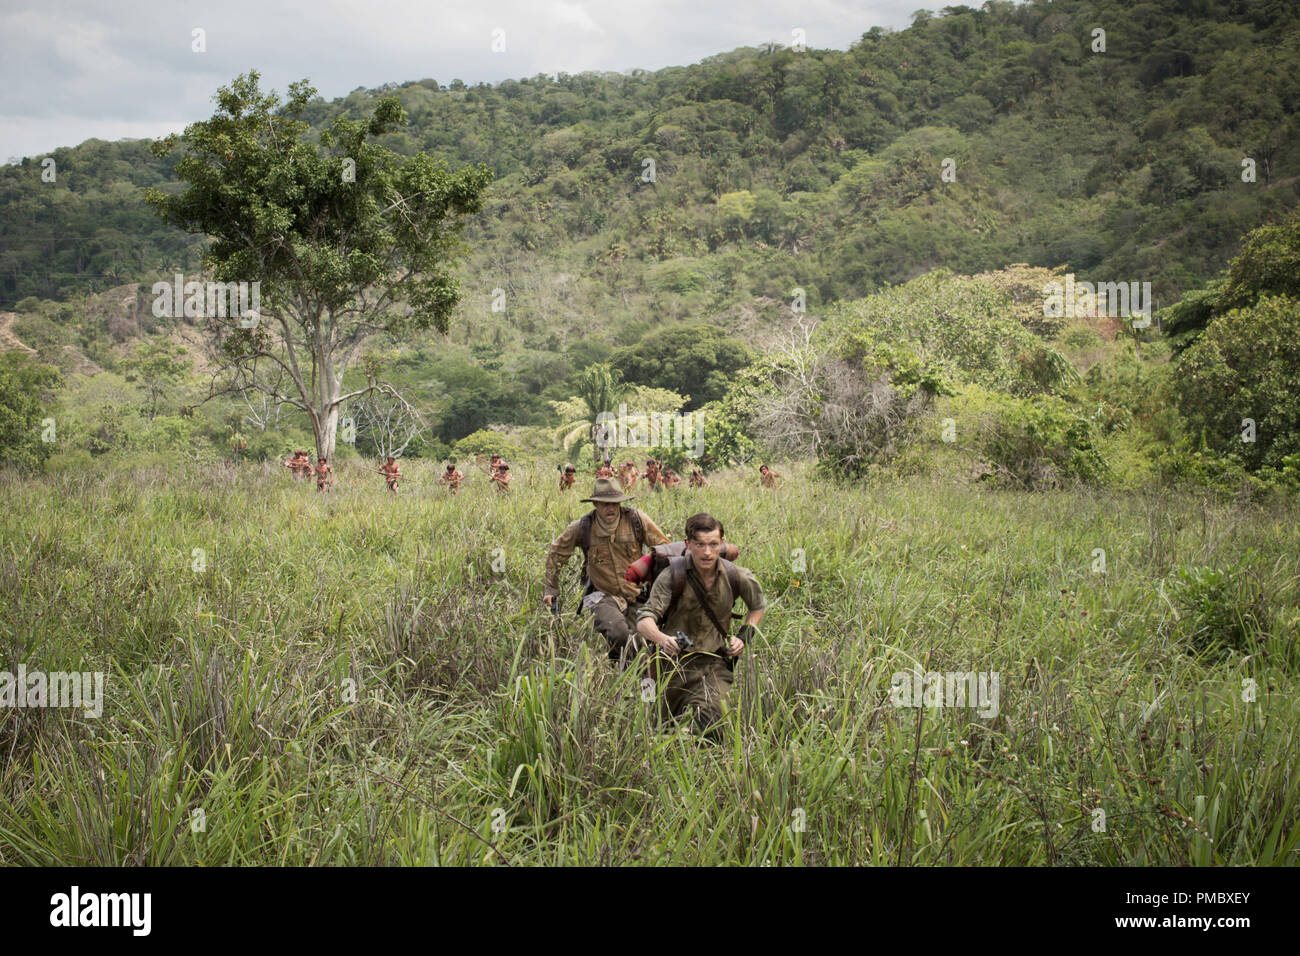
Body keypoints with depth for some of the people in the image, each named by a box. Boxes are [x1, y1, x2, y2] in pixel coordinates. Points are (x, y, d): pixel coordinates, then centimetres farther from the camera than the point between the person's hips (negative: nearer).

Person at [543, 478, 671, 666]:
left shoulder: (637, 520, -7)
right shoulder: (582, 528, -5)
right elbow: (555, 553, 11)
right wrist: (551, 589, 11)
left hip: (636, 596, 2)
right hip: (603, 596, -2)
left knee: (639, 645, 3)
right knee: (618, 633, -29)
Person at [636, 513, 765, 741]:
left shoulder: (737, 577, -5)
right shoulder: (673, 576, -14)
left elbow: (759, 607, 18)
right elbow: (644, 620, -22)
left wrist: (744, 638, 3)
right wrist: (663, 639, -43)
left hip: (715, 662, 1)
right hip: (676, 660, -1)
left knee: (714, 730, -17)